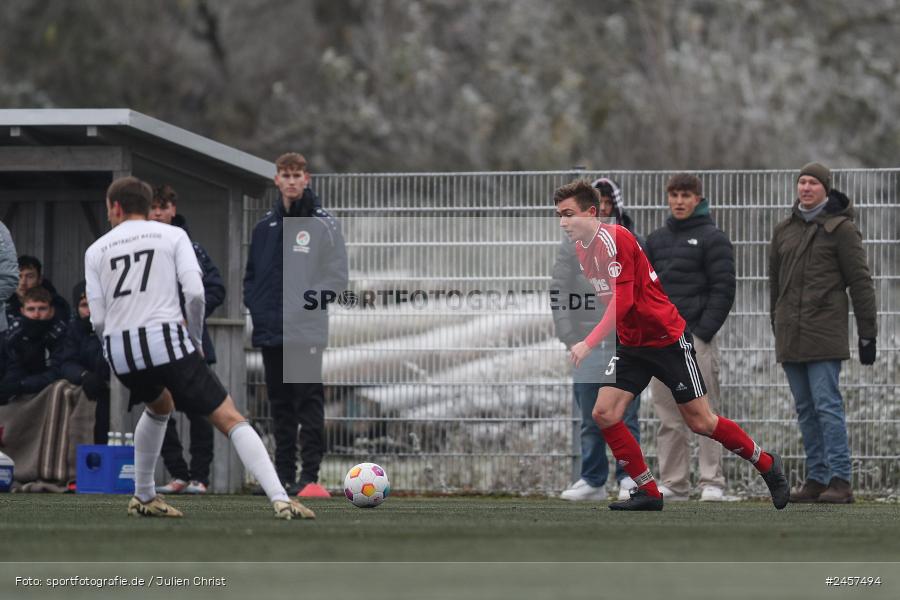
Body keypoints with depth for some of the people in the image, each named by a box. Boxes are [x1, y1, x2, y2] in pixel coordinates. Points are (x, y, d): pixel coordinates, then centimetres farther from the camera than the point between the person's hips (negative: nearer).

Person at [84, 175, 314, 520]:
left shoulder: (96, 250, 15)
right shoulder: (172, 236, 10)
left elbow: (98, 320, 8)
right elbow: (194, 293, -4)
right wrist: (195, 340, 12)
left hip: (118, 350, 3)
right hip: (165, 342, -3)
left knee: (159, 407, 35)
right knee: (230, 419, -3)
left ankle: (143, 498, 36)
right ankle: (280, 499, -19)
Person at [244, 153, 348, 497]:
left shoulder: (324, 225, 1)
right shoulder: (266, 226, 15)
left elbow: (338, 276, -2)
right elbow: (252, 273, 22)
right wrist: (254, 304, 5)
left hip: (306, 331, -5)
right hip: (270, 330, 5)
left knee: (308, 403, -9)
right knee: (280, 406, 9)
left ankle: (310, 476, -11)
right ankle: (284, 475, 13)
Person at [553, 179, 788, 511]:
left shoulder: (614, 238, -22)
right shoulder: (581, 247, 5)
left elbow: (621, 301, -28)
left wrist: (589, 343, -34)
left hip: (667, 339, -8)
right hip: (630, 344, 8)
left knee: (700, 422, -1)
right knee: (604, 414, -8)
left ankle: (766, 463, 21)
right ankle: (648, 493, 1)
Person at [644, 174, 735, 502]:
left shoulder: (713, 238, -1)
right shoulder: (656, 240, 16)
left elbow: (723, 289, -6)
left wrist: (704, 331, -14)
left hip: (696, 338, -6)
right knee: (669, 416, 6)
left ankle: (712, 483, -6)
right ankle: (674, 482, 9)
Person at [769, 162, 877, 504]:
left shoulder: (841, 229, -2)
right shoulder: (784, 231, 15)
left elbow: (860, 282, -3)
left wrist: (867, 334, -5)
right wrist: (777, 329, 21)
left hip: (825, 332, -6)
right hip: (790, 334, 6)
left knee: (827, 405, -12)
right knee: (806, 409, 6)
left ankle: (839, 481, -14)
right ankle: (816, 479, 9)